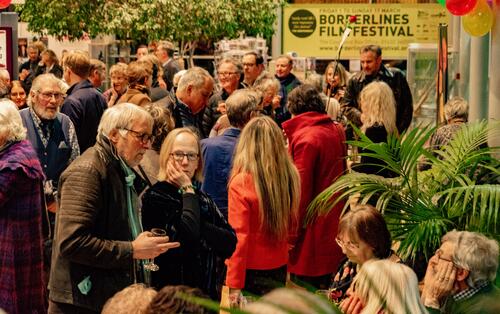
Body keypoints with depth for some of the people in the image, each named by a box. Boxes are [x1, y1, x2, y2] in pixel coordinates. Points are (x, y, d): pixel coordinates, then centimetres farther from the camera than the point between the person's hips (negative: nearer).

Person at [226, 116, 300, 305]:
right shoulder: (290, 177, -4)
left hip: (251, 271, -5)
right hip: (280, 268, 5)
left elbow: (239, 237, -17)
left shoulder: (241, 183, -17)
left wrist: (234, 285, -13)